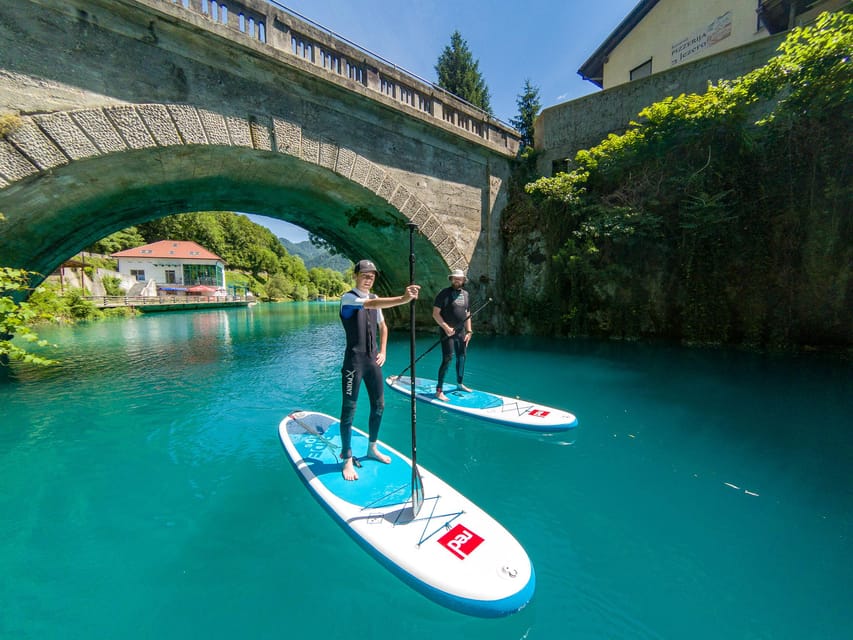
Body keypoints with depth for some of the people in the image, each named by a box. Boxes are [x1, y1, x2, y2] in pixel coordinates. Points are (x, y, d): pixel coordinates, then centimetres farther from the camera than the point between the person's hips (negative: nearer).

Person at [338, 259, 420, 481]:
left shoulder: (374, 298, 12)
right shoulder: (348, 298, -10)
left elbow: (382, 326, 22)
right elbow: (371, 304, -31)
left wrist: (382, 352, 10)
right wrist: (403, 299, -44)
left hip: (373, 361, 7)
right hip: (354, 361, -7)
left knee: (379, 405, 13)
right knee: (349, 409, 0)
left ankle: (372, 448, 32)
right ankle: (347, 459, 14)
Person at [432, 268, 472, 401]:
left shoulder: (465, 294, 12)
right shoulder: (444, 293, -7)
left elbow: (468, 314, 17)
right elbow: (435, 313, -11)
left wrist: (468, 331, 9)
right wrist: (445, 327, -20)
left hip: (461, 332, 7)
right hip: (448, 332, -7)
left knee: (462, 358, 16)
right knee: (447, 360, -11)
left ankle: (459, 384, 35)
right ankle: (439, 390, -3)